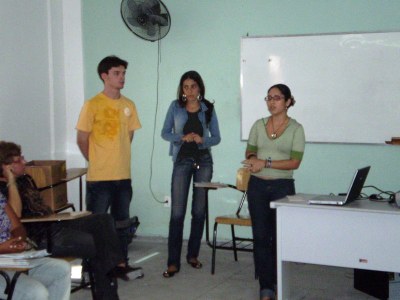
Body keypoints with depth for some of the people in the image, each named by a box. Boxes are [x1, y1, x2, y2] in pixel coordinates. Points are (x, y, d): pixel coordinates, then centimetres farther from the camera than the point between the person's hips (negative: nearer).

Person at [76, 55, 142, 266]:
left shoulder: (129, 105, 6)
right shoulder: (93, 105, -10)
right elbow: (82, 139, -5)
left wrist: (117, 159, 12)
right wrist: (96, 162, 4)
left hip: (123, 176, 5)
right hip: (99, 177, -5)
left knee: (122, 222, 15)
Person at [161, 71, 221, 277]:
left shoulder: (208, 109, 3)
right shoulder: (175, 107, 1)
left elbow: (216, 137, 5)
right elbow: (164, 133, 2)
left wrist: (203, 140, -16)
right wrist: (182, 138, -15)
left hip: (204, 161, 2)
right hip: (182, 161, -2)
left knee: (199, 210, 7)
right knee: (177, 212, -7)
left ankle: (193, 255, 21)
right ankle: (173, 262, -4)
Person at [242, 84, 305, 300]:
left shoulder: (296, 128, -4)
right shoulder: (258, 125, 7)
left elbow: (295, 162, -10)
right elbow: (249, 151, 12)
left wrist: (266, 163, -19)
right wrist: (253, 158, -12)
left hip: (282, 186, -2)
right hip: (258, 186, 3)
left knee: (280, 236, 7)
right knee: (261, 236, -1)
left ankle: (278, 282, 24)